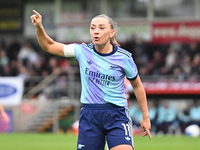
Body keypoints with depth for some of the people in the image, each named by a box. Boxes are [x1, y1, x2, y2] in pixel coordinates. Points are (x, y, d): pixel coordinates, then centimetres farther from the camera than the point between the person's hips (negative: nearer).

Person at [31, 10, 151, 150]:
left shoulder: (123, 58, -2)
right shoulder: (82, 51, 2)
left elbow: (137, 86, 11)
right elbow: (49, 45, 9)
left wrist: (145, 116, 13)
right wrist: (39, 27, -9)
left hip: (116, 115, -2)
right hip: (89, 116, 2)